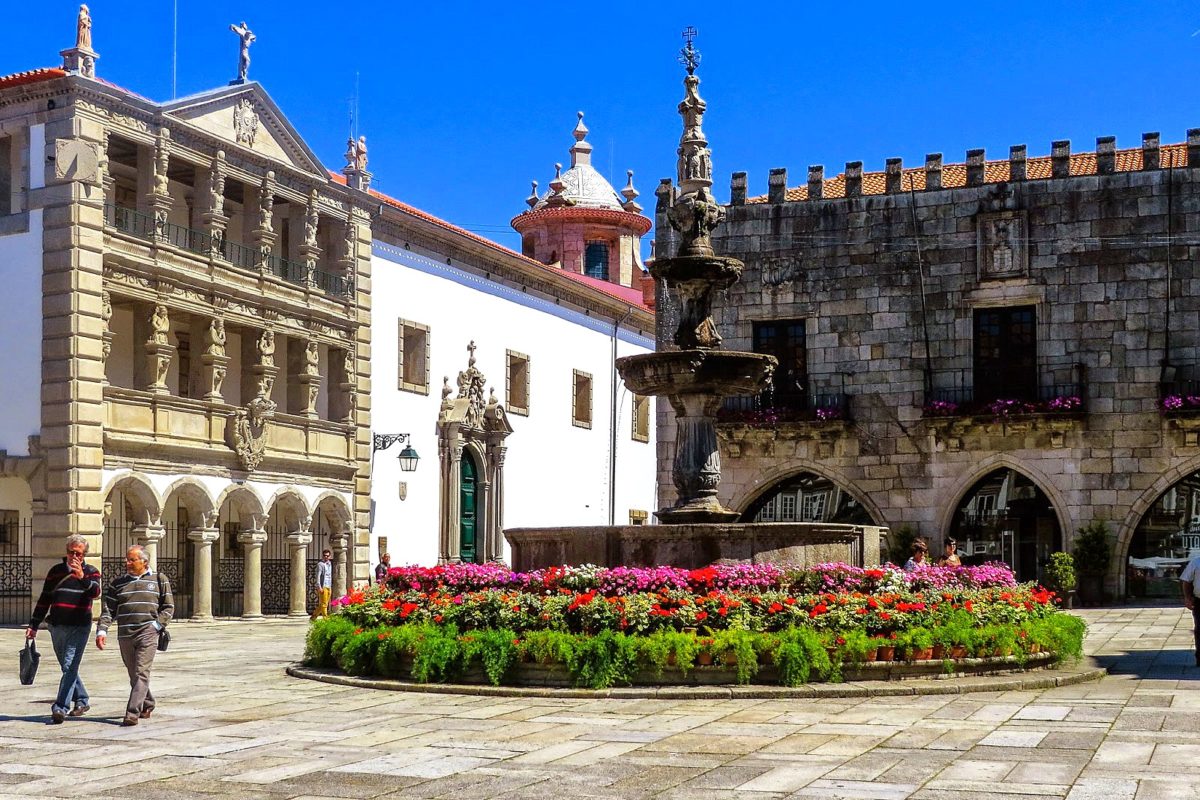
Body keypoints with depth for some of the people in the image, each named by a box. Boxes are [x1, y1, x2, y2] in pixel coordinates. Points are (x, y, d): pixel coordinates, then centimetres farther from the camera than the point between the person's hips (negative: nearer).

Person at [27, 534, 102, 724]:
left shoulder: (91, 572, 1)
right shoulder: (56, 571, 11)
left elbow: (95, 592, -19)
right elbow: (44, 600, 16)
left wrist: (82, 577, -38)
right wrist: (34, 625, 12)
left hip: (79, 627, -5)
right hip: (57, 627, 5)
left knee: (70, 667, -13)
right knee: (67, 667, 13)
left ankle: (60, 708, -16)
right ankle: (82, 701, 27)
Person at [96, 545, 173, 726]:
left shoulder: (159, 580, 7)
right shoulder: (118, 584, 13)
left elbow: (168, 607, 8)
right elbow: (108, 610, 8)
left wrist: (156, 625, -6)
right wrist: (102, 630, -7)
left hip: (147, 633, -4)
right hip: (125, 635, 4)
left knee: (141, 673, -13)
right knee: (134, 675, 11)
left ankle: (132, 713, -16)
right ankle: (147, 705, 30)